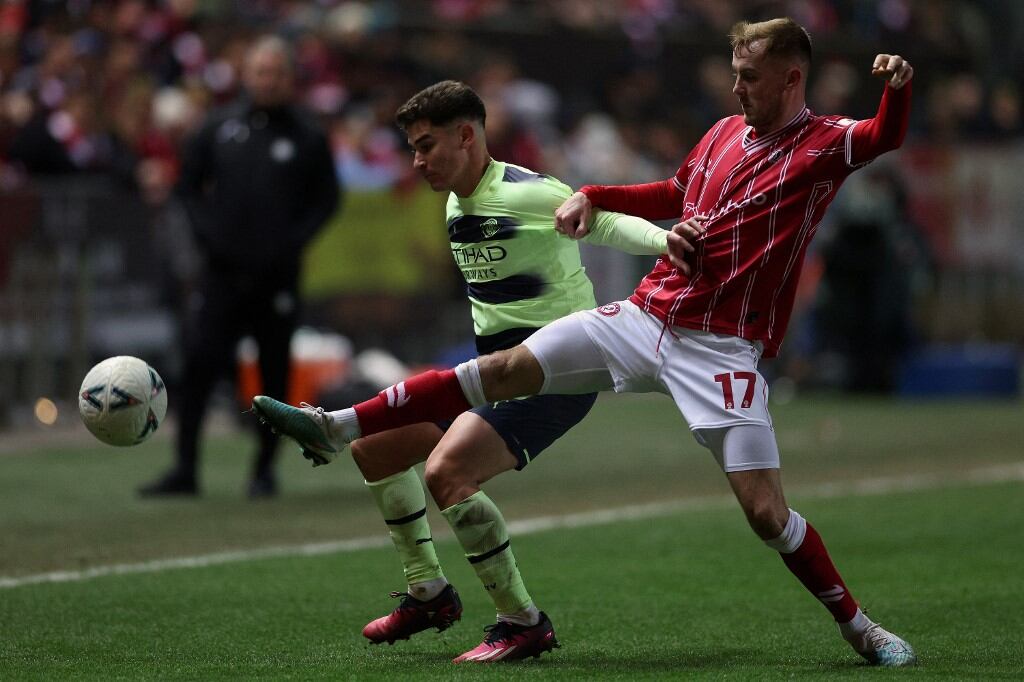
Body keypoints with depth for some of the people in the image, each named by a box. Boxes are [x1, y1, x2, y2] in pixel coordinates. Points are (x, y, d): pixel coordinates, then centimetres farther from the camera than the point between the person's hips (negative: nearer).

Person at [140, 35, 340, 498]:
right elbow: (189, 183, 14)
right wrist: (207, 231, 0)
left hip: (278, 273, -1)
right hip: (223, 270, 1)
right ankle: (185, 469, -6)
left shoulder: (307, 137, 4)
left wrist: (293, 241, -6)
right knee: (198, 363, -9)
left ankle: (264, 469, 16)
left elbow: (327, 199, 8)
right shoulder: (219, 128, 7)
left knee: (275, 370, 4)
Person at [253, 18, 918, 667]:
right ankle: (336, 428, 2)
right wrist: (591, 197, 21)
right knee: (505, 369, -2)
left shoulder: (825, 144, -4)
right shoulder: (723, 133, 13)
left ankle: (858, 626, 8)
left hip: (721, 349, -5)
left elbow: (887, 136, -24)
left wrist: (899, 86, -43)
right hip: (645, 315, 5)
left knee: (766, 512, -12)